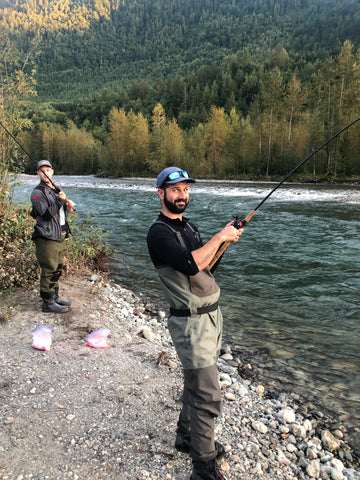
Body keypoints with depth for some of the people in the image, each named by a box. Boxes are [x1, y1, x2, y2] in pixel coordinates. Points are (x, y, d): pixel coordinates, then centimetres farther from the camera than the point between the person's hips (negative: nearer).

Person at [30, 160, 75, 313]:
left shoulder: (55, 190, 19)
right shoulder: (37, 193, -8)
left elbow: (60, 211, 28)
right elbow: (46, 213, -18)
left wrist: (68, 207, 6)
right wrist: (60, 201, -23)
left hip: (59, 237, 9)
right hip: (47, 238, -9)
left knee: (57, 269, 15)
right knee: (49, 270, -6)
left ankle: (55, 297, 27)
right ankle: (48, 303, 2)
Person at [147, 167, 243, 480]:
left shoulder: (188, 227, 13)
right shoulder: (159, 233, -16)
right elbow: (190, 264, -30)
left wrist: (224, 240, 0)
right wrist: (219, 237, -21)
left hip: (212, 314, 9)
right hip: (191, 322, -9)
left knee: (196, 382, 21)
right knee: (207, 396, -3)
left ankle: (187, 437, 41)